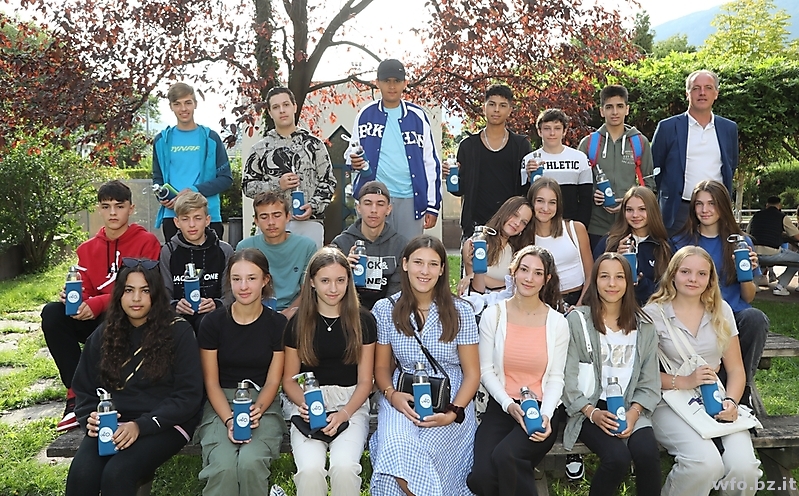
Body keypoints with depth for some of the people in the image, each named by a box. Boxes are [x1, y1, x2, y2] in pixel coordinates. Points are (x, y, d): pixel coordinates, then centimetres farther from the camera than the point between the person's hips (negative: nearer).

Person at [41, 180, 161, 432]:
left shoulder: (147, 242, -7)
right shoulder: (88, 249, 11)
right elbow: (86, 293, 10)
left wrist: (99, 303, -22)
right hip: (97, 320, 6)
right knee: (52, 313, -18)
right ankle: (76, 393, -17)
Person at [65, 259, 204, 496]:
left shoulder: (178, 331, -2)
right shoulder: (104, 334, 11)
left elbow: (188, 395, -6)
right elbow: (84, 389, 16)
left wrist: (141, 425, -17)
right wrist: (91, 418, -7)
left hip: (164, 424, -3)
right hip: (111, 424, 4)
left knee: (117, 473, -29)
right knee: (80, 473, -26)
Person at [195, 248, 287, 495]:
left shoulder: (278, 324, -1)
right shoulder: (213, 322, -1)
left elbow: (272, 382, 1)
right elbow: (212, 383, 0)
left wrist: (256, 411, -19)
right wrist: (229, 420, -16)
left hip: (262, 403, 0)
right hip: (221, 404, 0)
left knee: (251, 461, -29)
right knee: (224, 465, -28)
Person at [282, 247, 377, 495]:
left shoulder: (363, 320, 3)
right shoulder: (298, 322, 5)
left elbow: (365, 381, 3)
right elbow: (289, 380, 8)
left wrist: (343, 414, -14)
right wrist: (305, 405, -13)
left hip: (351, 404, 0)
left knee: (344, 467, -28)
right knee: (310, 469, -27)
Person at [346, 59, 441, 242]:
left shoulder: (418, 116, 4)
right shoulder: (365, 115, 6)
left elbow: (430, 163, 5)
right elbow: (352, 153, 15)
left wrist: (432, 205, 0)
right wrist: (354, 161, -11)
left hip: (410, 199, 0)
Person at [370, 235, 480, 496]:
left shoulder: (460, 311, -1)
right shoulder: (385, 310, 2)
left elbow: (472, 373, 0)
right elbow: (381, 367, 9)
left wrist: (453, 413, -15)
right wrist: (392, 395, -12)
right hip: (403, 397, 1)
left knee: (428, 450, -29)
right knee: (397, 447, -30)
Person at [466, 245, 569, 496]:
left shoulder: (557, 322, 2)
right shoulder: (493, 315, 1)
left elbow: (555, 378, 1)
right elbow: (485, 370, 1)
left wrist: (546, 415, -15)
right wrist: (509, 405, -12)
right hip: (500, 407, 1)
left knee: (505, 455, -31)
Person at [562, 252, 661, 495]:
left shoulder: (643, 325, 9)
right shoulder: (577, 320, -2)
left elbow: (650, 382, 6)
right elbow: (567, 377, -5)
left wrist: (633, 412, -11)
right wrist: (592, 413, -17)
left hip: (631, 409, 3)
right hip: (589, 409, -3)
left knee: (648, 453, -26)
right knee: (617, 457, -28)